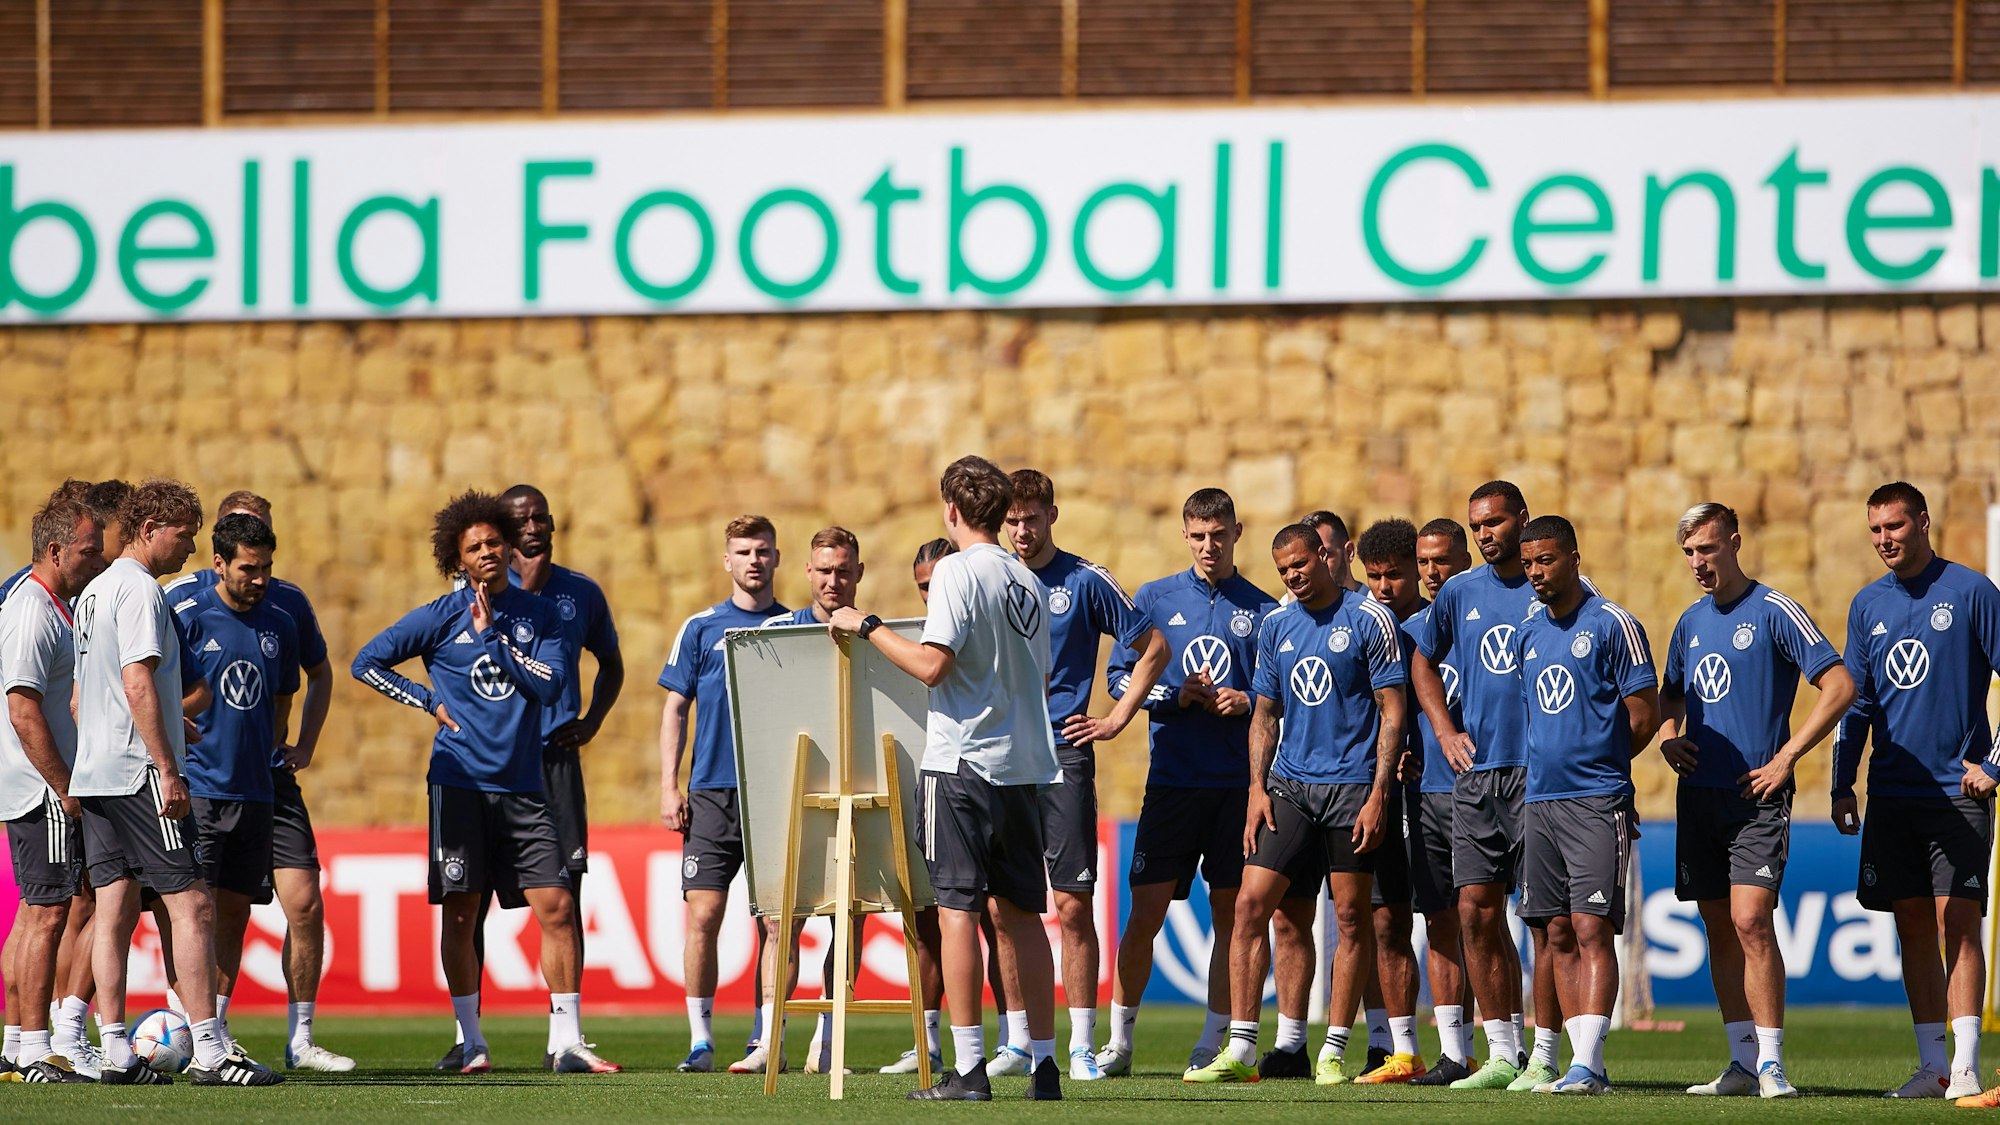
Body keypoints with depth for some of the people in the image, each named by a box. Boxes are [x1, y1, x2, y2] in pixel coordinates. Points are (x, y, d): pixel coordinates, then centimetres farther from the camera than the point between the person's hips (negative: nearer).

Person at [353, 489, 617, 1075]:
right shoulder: (440, 617, 3)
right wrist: (430, 702, 2)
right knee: (460, 914, -1)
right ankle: (473, 1044, 7)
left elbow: (549, 686, -3)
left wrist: (495, 636, -9)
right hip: (460, 781, -2)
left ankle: (567, 1043, -3)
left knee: (556, 907, -6)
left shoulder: (538, 614, 9)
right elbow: (367, 662, 8)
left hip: (523, 785, 2)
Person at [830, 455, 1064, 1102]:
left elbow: (931, 665, -17)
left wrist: (867, 627, -6)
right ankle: (1043, 1065, 8)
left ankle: (969, 1067, -9)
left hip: (963, 761, -7)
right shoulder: (1028, 582, 13)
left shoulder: (958, 571, -9)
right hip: (1025, 764, 7)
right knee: (1019, 912, 9)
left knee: (957, 908, -5)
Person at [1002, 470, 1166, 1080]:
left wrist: (1117, 718, 1)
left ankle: (1082, 1047, -3)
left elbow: (1154, 648, 7)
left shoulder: (1086, 582, 1)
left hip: (1063, 757, -3)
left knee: (1073, 904, -5)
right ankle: (1017, 1042, 10)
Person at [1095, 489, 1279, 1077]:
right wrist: (1177, 696, -9)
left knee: (1230, 912, 3)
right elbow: (1120, 677, 6)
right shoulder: (1155, 599, 8)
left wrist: (1246, 700, -10)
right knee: (1146, 910, -4)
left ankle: (1214, 1040, 11)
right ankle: (1120, 1039, 6)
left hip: (1238, 783, 0)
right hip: (1173, 780, 0)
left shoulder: (1263, 610, 7)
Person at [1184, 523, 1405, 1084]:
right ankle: (1240, 1051, -4)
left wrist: (1378, 794, -11)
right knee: (1250, 905, -5)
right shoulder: (1276, 627, 12)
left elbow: (1392, 711, -4)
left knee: (1351, 916, 0)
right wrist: (1257, 789, 5)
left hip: (1351, 786, -4)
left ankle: (1333, 1053, 7)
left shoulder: (1370, 620, -3)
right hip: (1288, 785, 4)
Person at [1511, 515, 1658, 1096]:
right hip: (1540, 801, 7)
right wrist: (1546, 766, 15)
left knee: (1591, 928, -12)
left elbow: (1645, 715, -4)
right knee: (1559, 934, 5)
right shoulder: (1527, 634, 14)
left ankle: (1589, 1064, -16)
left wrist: (1597, 762, 6)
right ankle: (1581, 1064, 8)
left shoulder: (1612, 624, -6)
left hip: (1597, 800, -7)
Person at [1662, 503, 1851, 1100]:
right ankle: (1743, 1062, 11)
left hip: (1757, 794, -7)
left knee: (1751, 920, -16)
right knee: (1719, 929, 6)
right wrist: (1668, 736, 7)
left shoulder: (1774, 612, -7)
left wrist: (1786, 757, -13)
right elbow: (1671, 693, 30)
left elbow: (1840, 685, -11)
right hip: (1699, 796, 7)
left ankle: (1771, 1063, -13)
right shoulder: (1691, 622, 14)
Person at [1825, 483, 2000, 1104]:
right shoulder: (1868, 605, 11)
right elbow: (1855, 701, 16)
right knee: (1914, 929, 5)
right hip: (1891, 794, 5)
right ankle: (1933, 1065, 10)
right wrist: (1842, 785, 10)